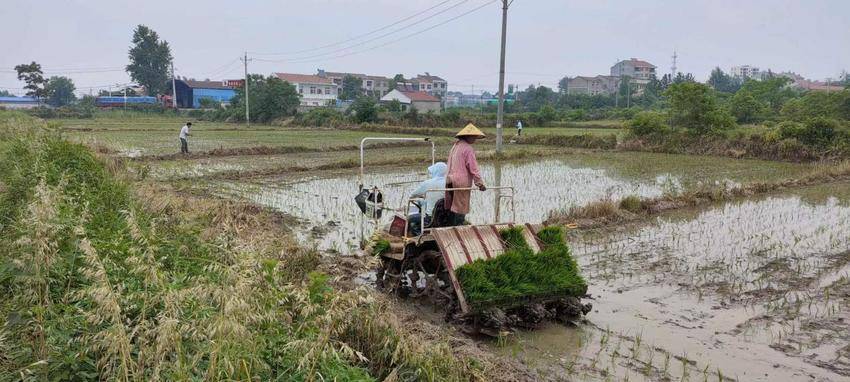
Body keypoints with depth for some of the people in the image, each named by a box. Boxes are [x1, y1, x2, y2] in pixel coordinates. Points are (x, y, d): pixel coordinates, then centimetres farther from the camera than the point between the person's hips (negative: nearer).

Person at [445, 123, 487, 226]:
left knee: (453, 207, 12)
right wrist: (480, 183, -10)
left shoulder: (455, 146, 16)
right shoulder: (468, 148, -11)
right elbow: (473, 168, -14)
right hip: (461, 182, -9)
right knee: (461, 208, -3)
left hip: (450, 180, 9)